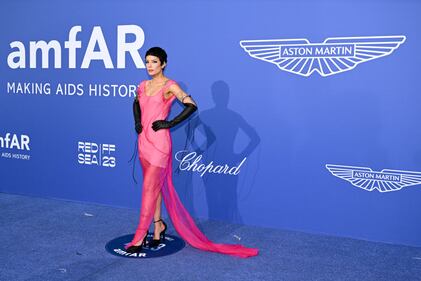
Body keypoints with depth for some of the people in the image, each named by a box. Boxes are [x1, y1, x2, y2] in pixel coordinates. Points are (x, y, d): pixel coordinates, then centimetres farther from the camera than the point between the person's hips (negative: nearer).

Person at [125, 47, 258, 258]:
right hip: (143, 140, 7)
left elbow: (191, 106, -15)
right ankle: (158, 226, 30)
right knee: (155, 186, 15)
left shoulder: (170, 86, -8)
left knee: (149, 189, -5)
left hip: (159, 142, -7)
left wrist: (170, 124, -14)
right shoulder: (143, 86, 11)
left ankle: (140, 237, 2)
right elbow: (136, 103, 30)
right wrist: (137, 122, 13)